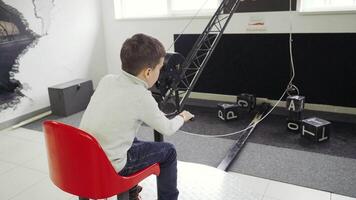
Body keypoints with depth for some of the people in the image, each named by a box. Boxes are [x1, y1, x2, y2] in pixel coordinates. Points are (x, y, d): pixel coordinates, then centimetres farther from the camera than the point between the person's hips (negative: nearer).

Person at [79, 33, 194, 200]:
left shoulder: (106, 80, -2)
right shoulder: (142, 96, -20)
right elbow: (167, 129, -4)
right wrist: (182, 118, 16)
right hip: (109, 167, -7)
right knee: (168, 151, 8)